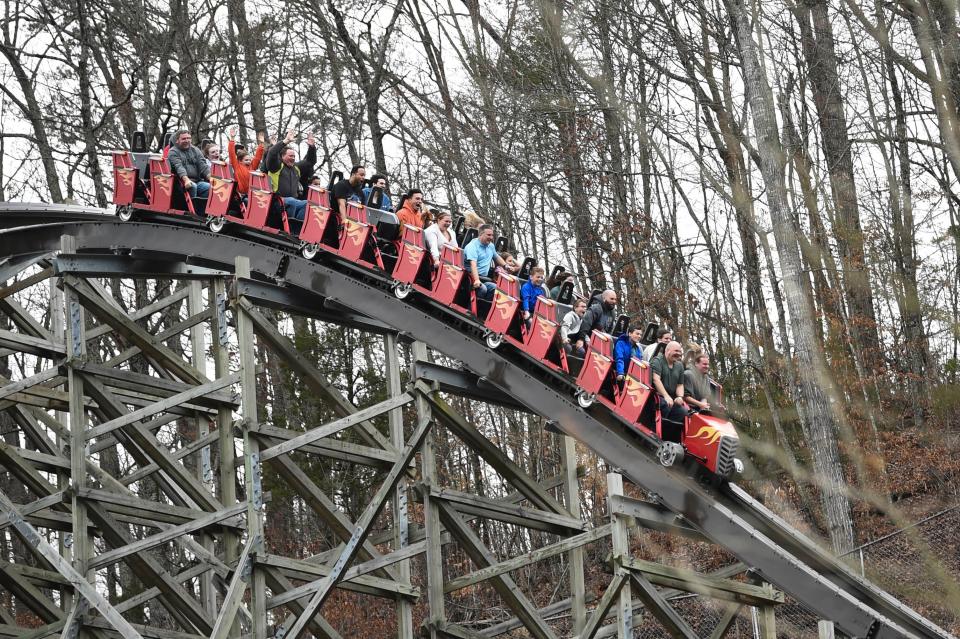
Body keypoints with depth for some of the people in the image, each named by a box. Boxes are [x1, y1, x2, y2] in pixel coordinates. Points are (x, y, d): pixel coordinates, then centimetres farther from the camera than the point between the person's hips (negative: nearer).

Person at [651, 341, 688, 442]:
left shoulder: (679, 366, 16)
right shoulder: (658, 361, -4)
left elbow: (680, 385, 17)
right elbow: (656, 379, -18)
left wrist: (680, 397, -7)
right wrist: (666, 396, -29)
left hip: (671, 398, 6)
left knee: (683, 412, -18)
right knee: (666, 406, -35)